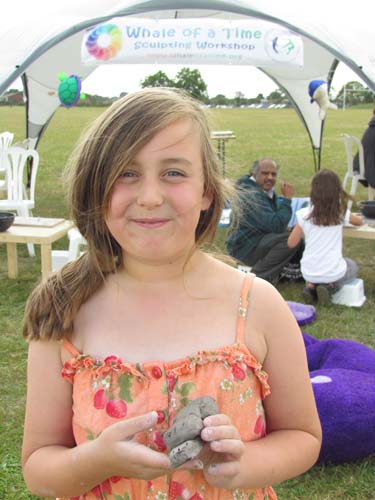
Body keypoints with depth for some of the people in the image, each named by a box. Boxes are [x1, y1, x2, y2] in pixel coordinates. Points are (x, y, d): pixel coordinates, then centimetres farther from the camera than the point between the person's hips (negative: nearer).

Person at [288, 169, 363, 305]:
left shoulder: (304, 215, -10)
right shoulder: (341, 213, -7)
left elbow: (291, 243, -1)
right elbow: (359, 221, 17)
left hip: (309, 273, 2)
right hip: (333, 272, -2)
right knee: (353, 267, 31)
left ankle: (311, 286, 6)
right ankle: (329, 287, 3)